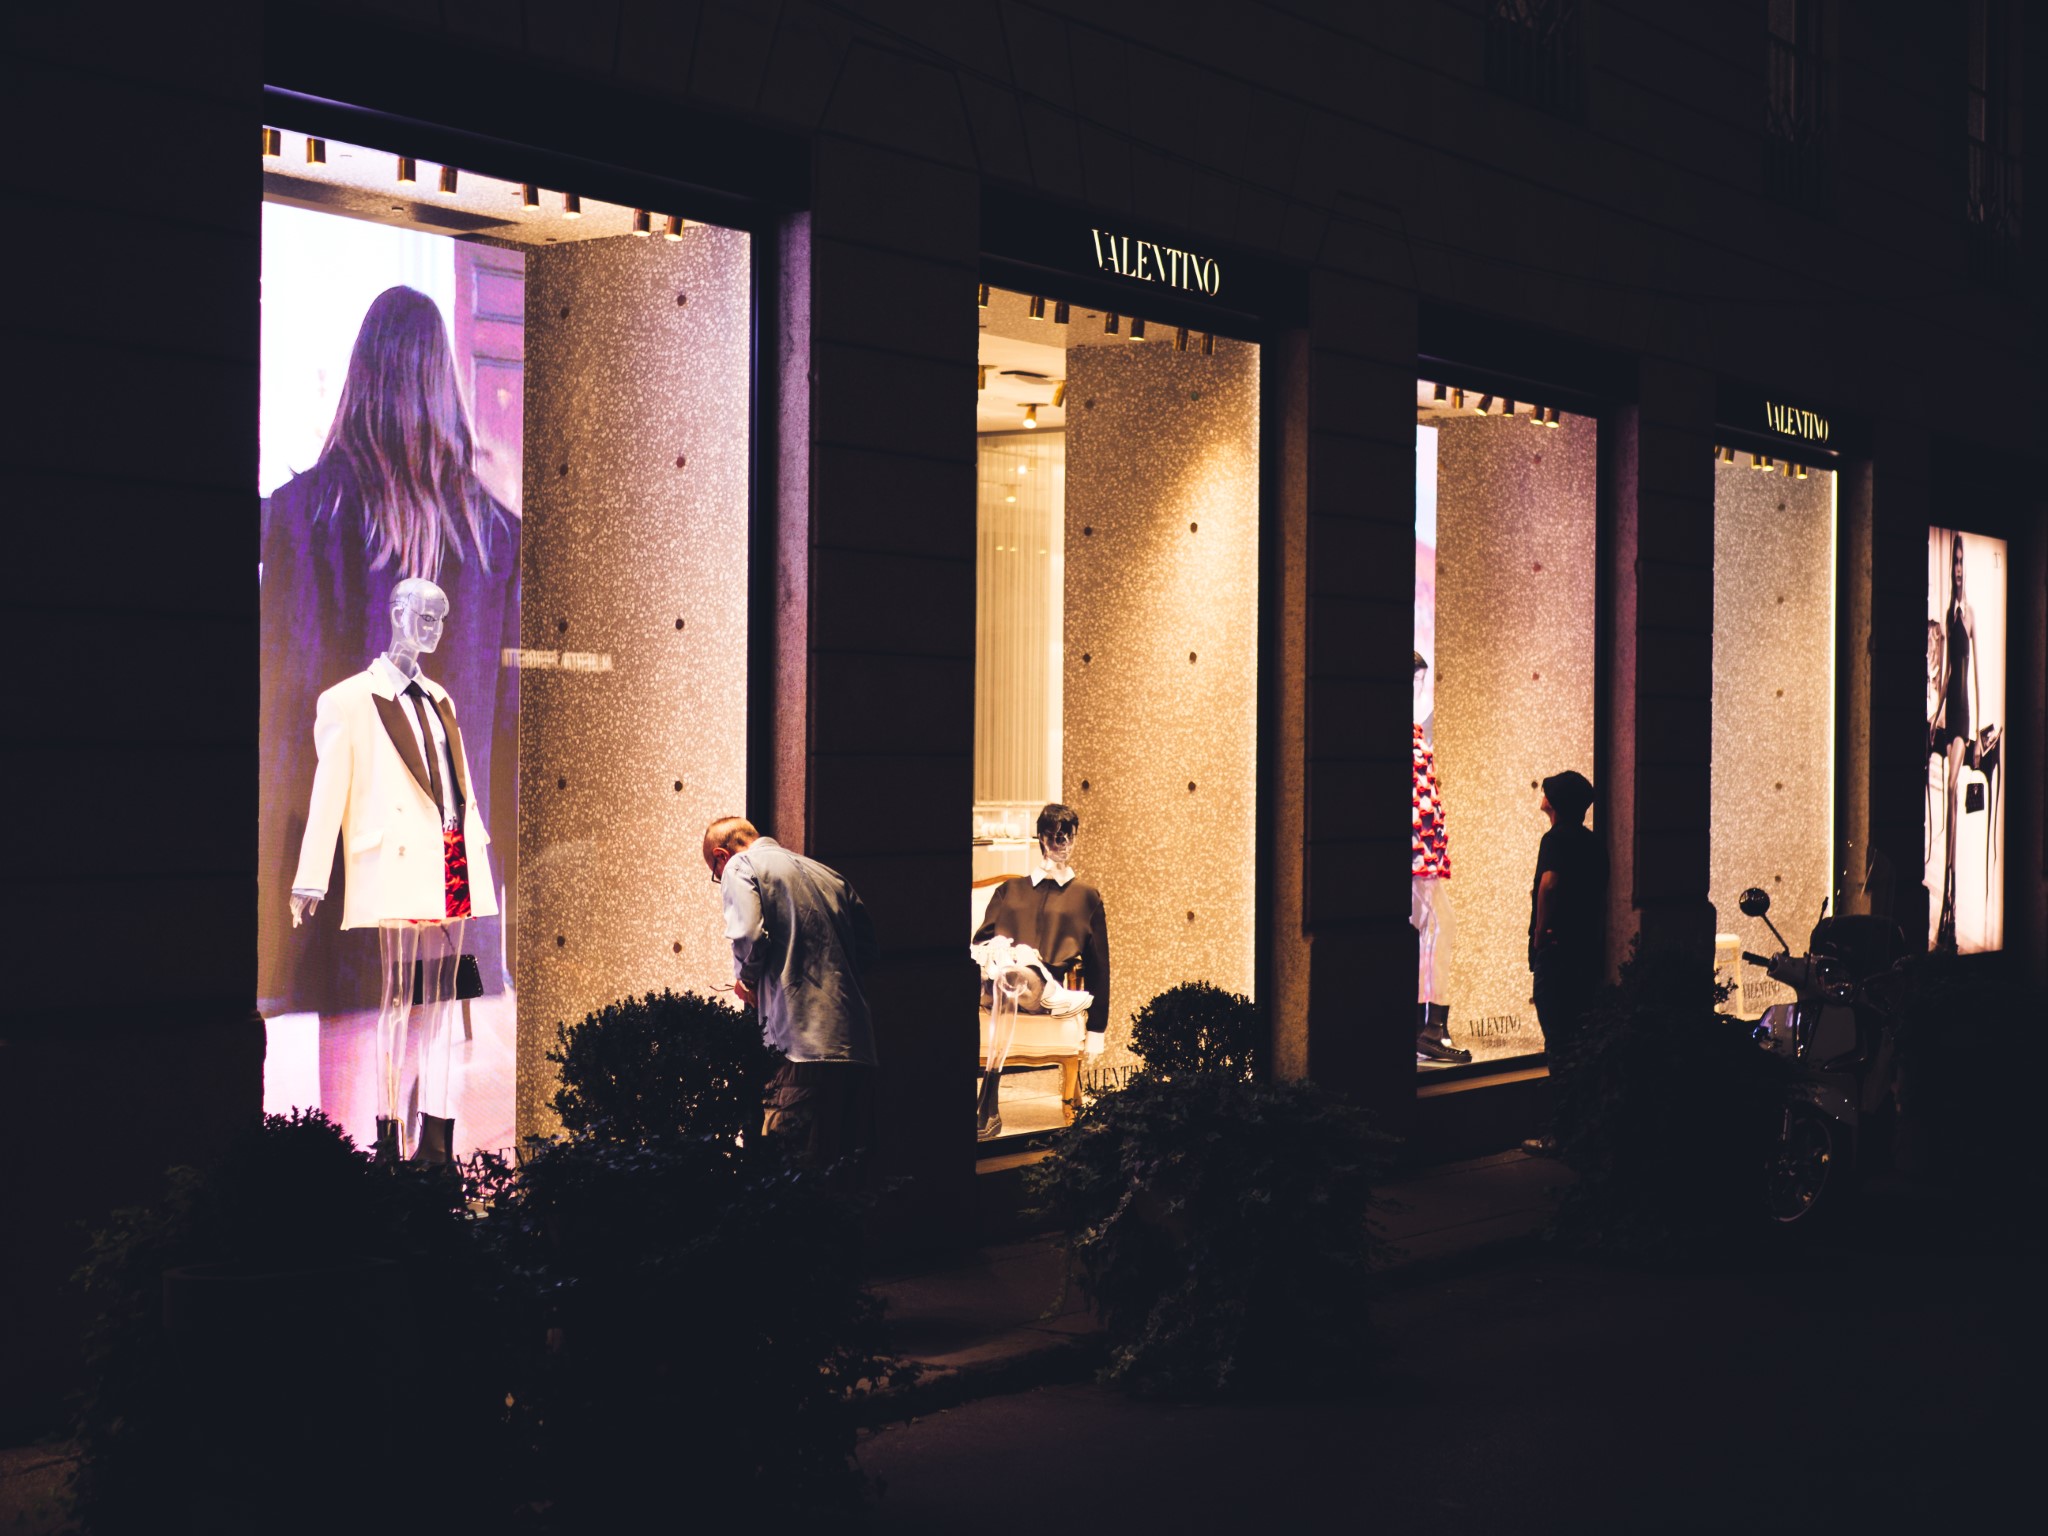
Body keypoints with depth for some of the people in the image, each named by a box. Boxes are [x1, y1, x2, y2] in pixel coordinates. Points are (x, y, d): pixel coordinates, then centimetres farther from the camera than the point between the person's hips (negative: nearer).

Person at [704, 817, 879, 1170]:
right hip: (858, 1046, 7)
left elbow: (748, 936, -13)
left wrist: (745, 979, 6)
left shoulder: (741, 866, 4)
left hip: (804, 1044, -7)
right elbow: (868, 951, 21)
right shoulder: (828, 875, 24)